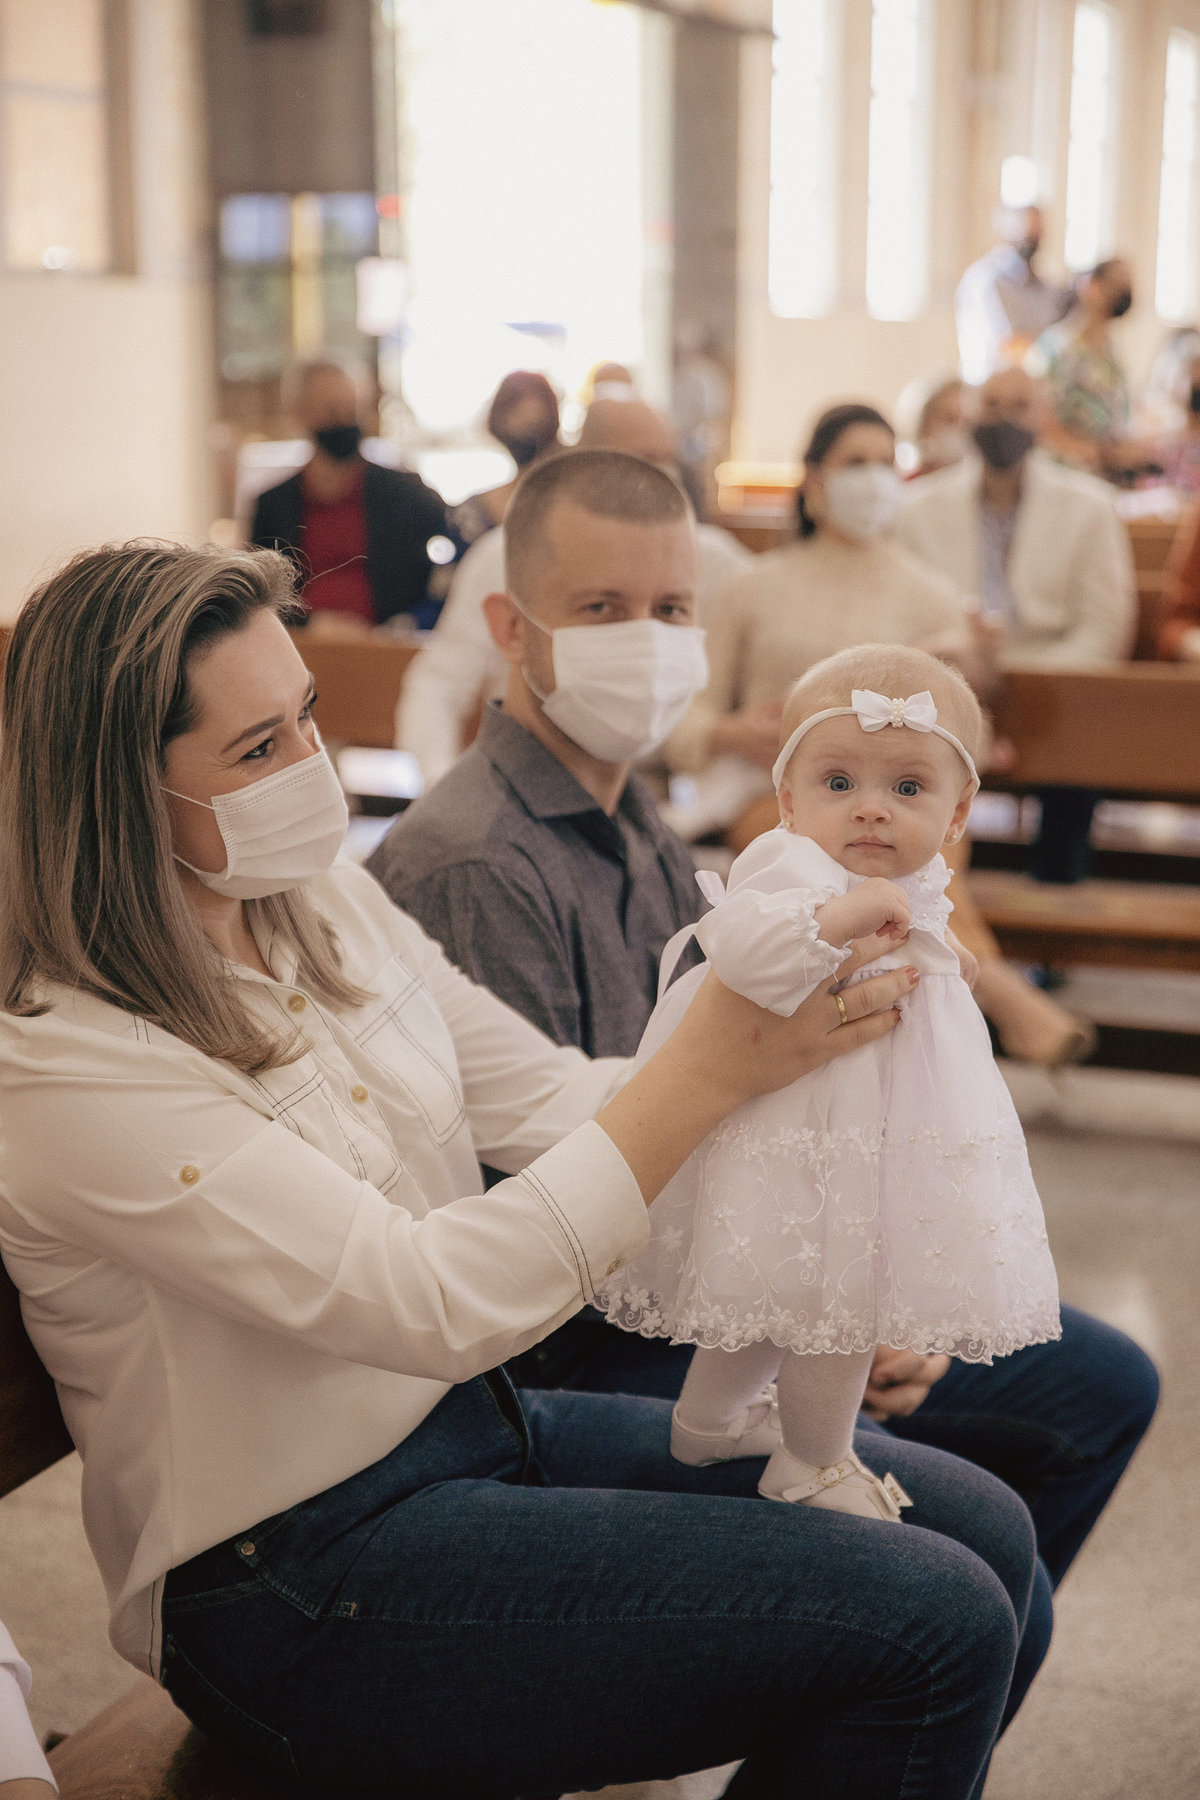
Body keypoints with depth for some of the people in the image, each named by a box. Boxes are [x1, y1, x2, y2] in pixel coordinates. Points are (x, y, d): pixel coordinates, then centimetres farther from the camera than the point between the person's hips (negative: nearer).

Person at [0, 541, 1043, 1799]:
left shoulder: (326, 905, 4)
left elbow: (550, 1102, 5)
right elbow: (433, 1304, -27)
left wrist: (781, 1024, -13)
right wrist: (712, 1065, -28)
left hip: (485, 1420, 8)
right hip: (299, 1582, -8)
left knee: (985, 1534, 3)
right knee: (934, 1627, -16)